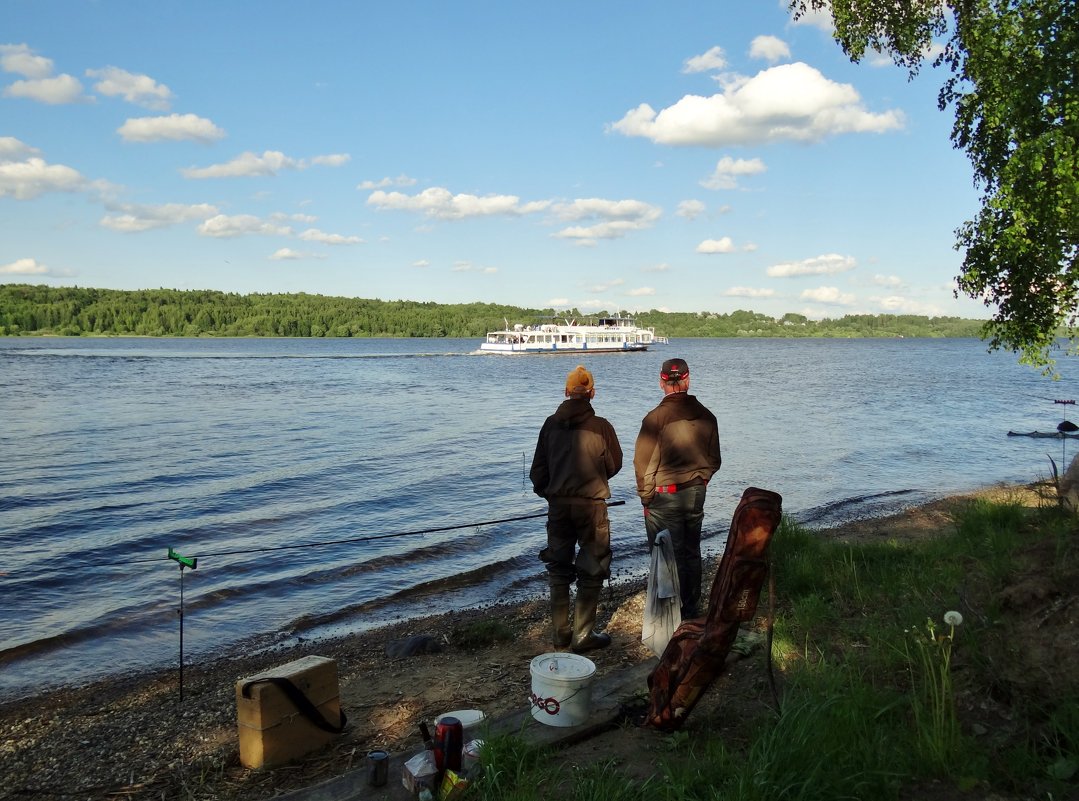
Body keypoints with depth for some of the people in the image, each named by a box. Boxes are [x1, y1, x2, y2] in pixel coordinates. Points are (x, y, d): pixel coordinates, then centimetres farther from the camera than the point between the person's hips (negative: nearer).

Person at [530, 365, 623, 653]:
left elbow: (538, 469, 3)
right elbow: (614, 465, 3)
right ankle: (583, 635, 10)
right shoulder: (600, 426, -10)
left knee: (559, 569, 16)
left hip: (558, 506, 3)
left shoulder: (551, 424, -1)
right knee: (591, 570, 9)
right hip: (591, 505, -3)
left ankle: (560, 632, 22)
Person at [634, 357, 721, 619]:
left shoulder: (655, 418, -16)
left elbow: (643, 463, -13)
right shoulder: (706, 416, 0)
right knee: (692, 554, 16)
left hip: (664, 497, -5)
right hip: (696, 494, 5)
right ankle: (692, 612, 27)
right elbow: (714, 460, 8)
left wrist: (646, 497, -1)